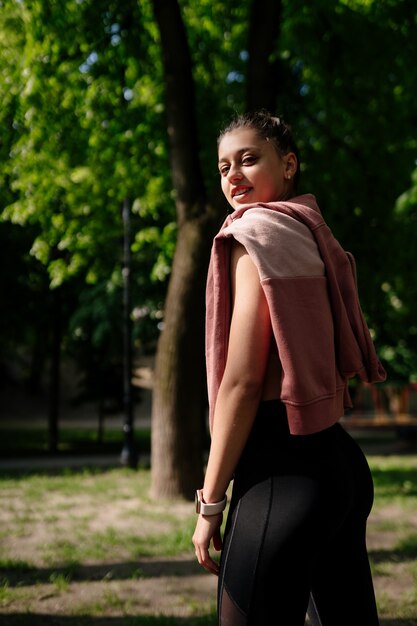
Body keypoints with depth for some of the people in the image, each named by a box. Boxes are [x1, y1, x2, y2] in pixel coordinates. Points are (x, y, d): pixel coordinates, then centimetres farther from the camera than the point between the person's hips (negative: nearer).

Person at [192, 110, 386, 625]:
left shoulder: (261, 234, -9)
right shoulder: (316, 237, 16)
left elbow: (242, 381, -15)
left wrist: (210, 502, -11)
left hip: (286, 471, -9)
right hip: (340, 461, 9)